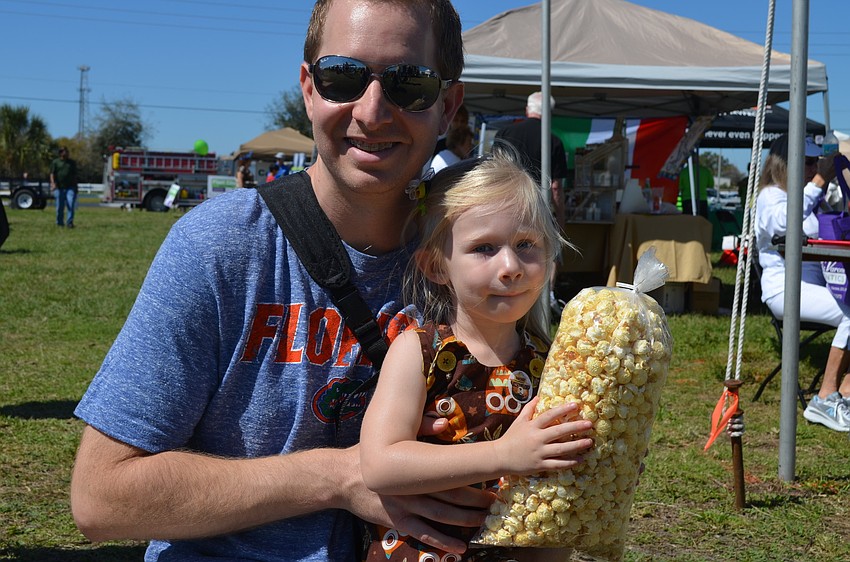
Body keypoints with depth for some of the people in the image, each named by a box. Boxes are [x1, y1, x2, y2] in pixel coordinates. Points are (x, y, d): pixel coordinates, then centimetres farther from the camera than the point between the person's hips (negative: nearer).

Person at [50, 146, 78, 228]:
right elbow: (52, 173, 1)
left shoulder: (72, 162, 14)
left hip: (70, 187, 1)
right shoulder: (55, 162, 8)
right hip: (59, 187, -1)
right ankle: (59, 222, 17)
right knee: (60, 206, 5)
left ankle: (69, 222, -9)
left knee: (71, 205, -12)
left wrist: (75, 186, 15)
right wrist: (53, 183, -14)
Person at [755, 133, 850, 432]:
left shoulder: (813, 200, 23)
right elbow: (783, 222, -26)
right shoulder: (771, 196, -2)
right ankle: (826, 399, -23)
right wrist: (819, 182, -24)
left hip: (815, 285, 8)